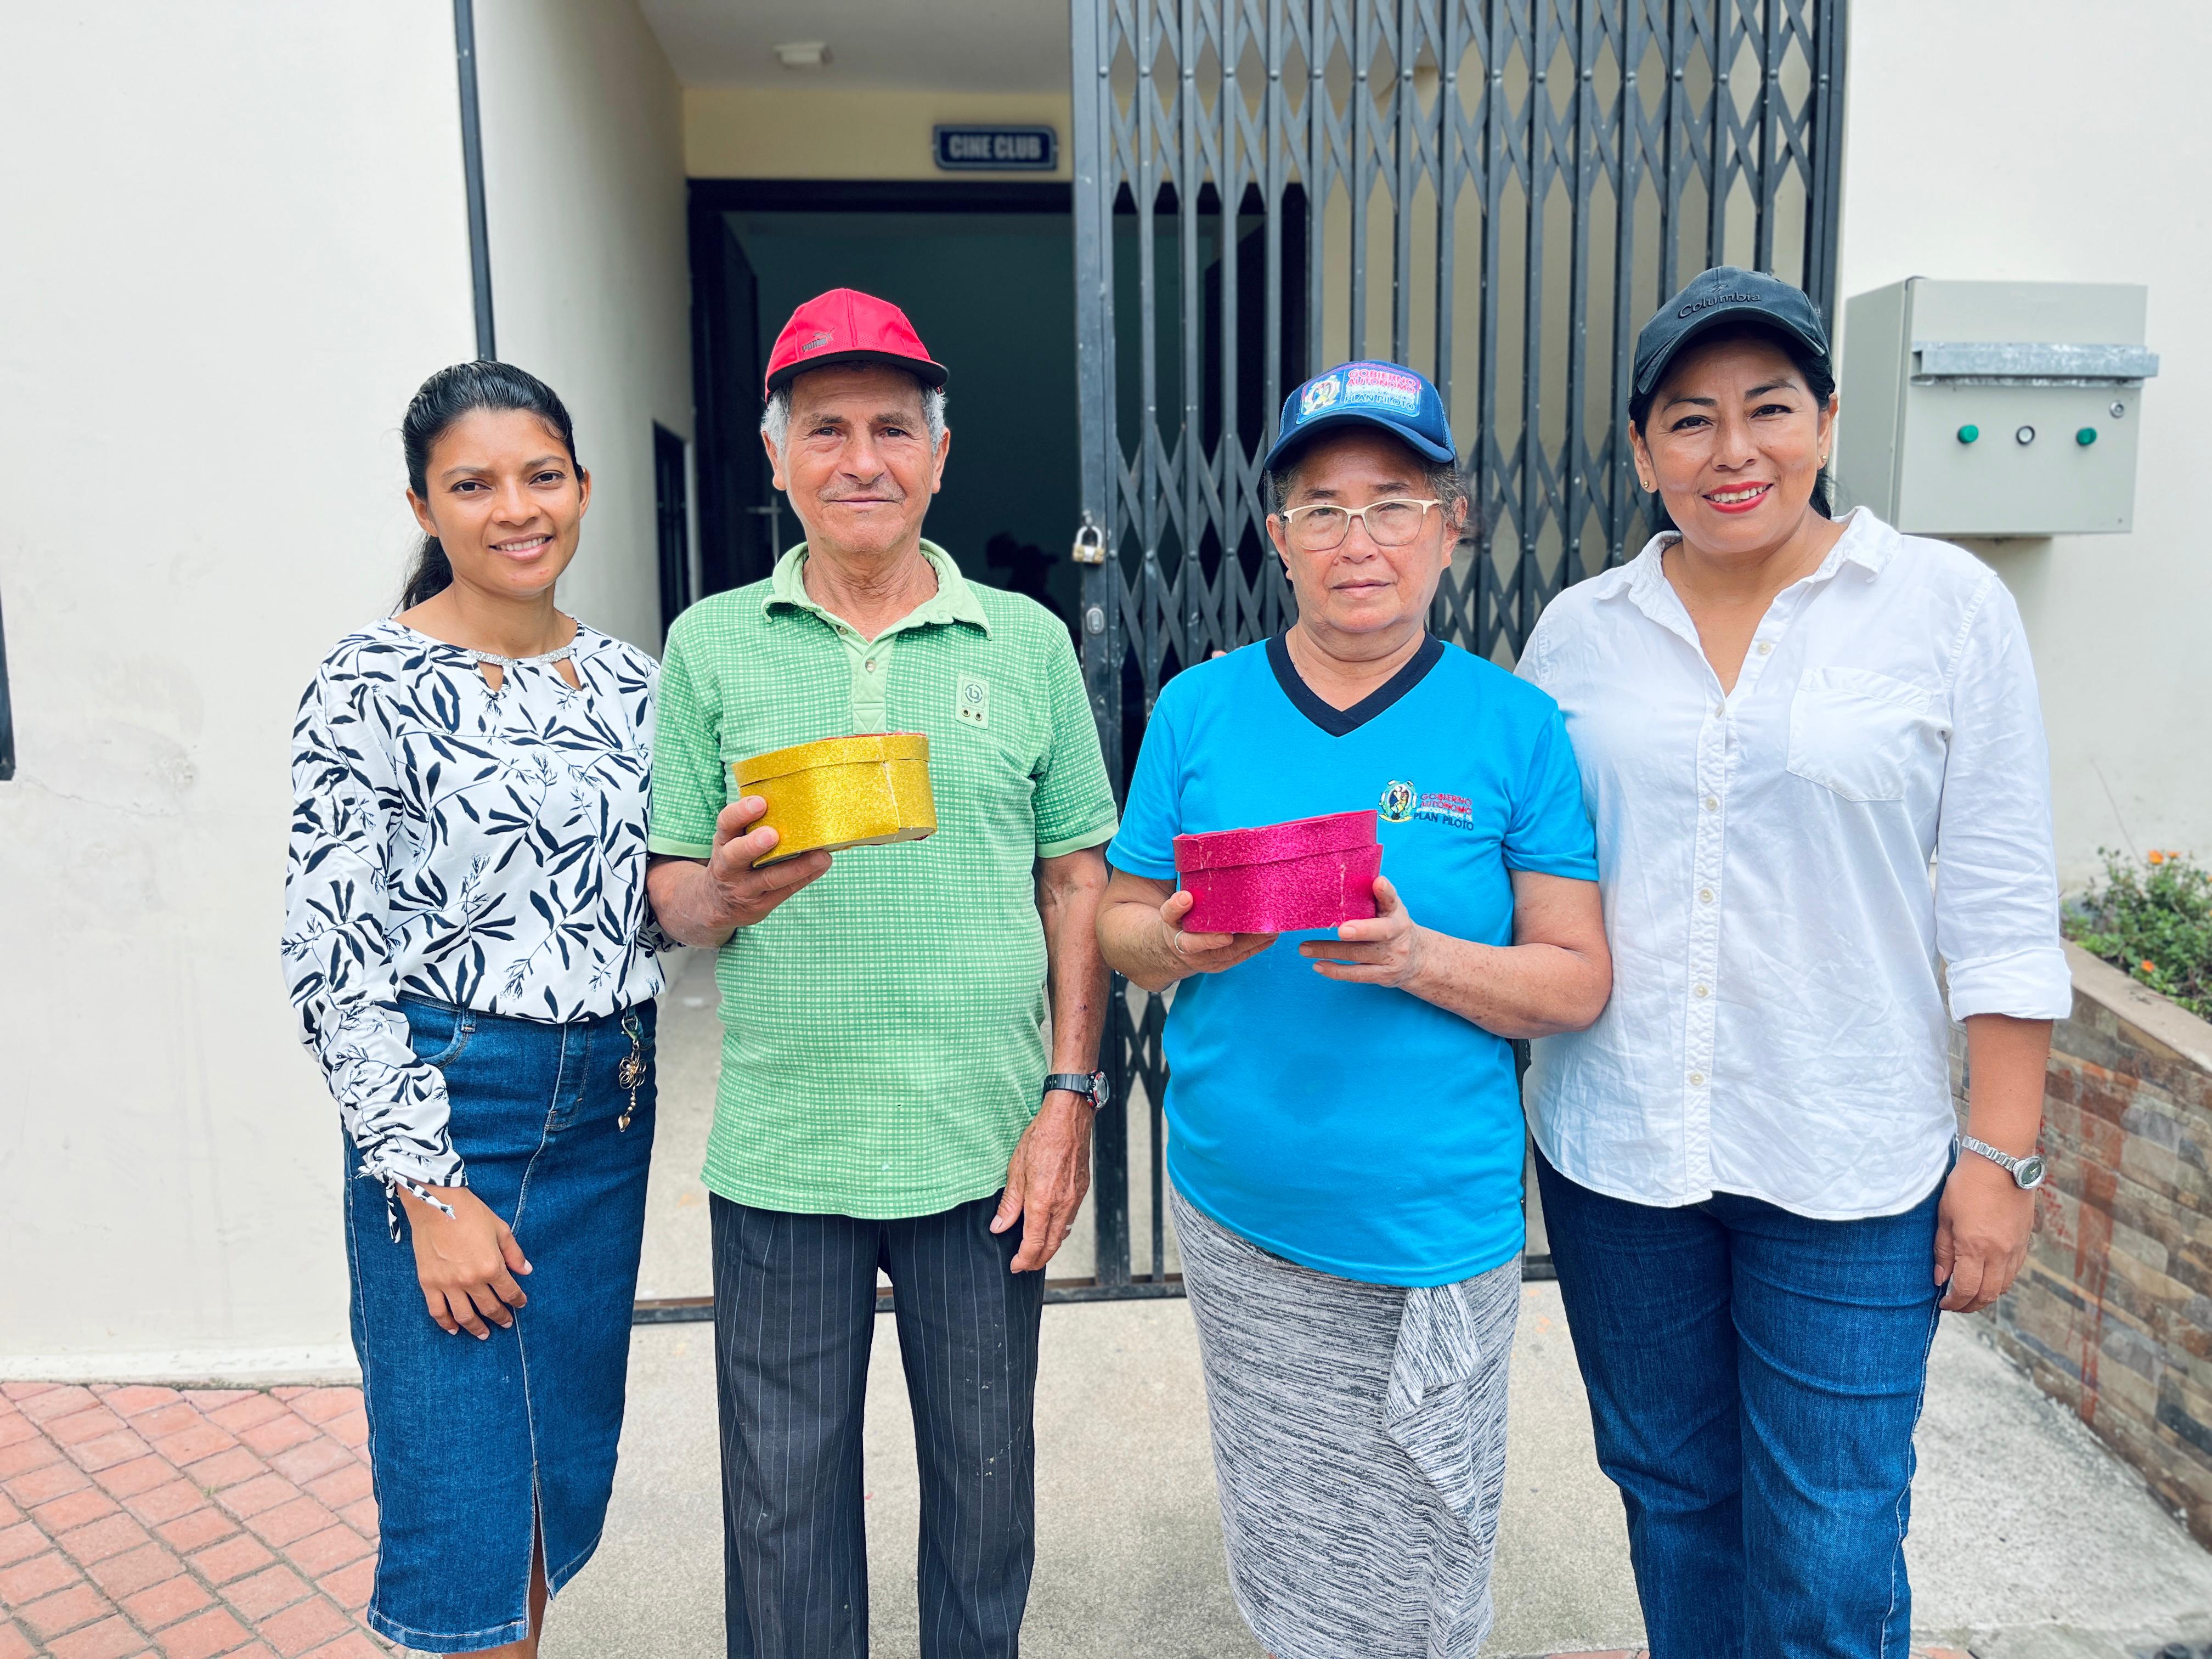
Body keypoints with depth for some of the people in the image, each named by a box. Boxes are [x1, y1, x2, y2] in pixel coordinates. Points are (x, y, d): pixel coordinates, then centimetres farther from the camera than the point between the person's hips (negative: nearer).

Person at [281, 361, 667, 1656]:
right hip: (445, 1110, -5)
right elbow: (331, 962, -11)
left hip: (608, 1106, 5)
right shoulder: (372, 686, -9)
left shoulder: (629, 680, 6)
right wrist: (430, 1190, -14)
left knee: (564, 1467, 17)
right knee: (465, 1498, 3)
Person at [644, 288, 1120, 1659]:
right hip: (782, 1152, 0)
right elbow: (673, 898, 4)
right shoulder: (712, 645, 2)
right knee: (783, 1501, 14)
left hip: (987, 1147, 0)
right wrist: (727, 893, -19)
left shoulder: (1027, 642, 2)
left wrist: (1070, 1094, -4)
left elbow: (1077, 881, 3)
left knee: (987, 1491, 16)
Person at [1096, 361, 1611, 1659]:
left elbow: (1579, 983, -4)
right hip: (1239, 1209, 2)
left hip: (1436, 1222, -1)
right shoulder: (1199, 709, 1)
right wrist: (1180, 943, -16)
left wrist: (1417, 958, -22)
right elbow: (1120, 922, 7)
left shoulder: (1516, 726, -4)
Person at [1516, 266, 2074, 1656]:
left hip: (1848, 1166, -2)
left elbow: (2001, 907, -3)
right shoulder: (1579, 629, 3)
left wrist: (2003, 1153, -5)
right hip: (1614, 1150, 3)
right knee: (1671, 1494, 19)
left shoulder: (1947, 605, -4)